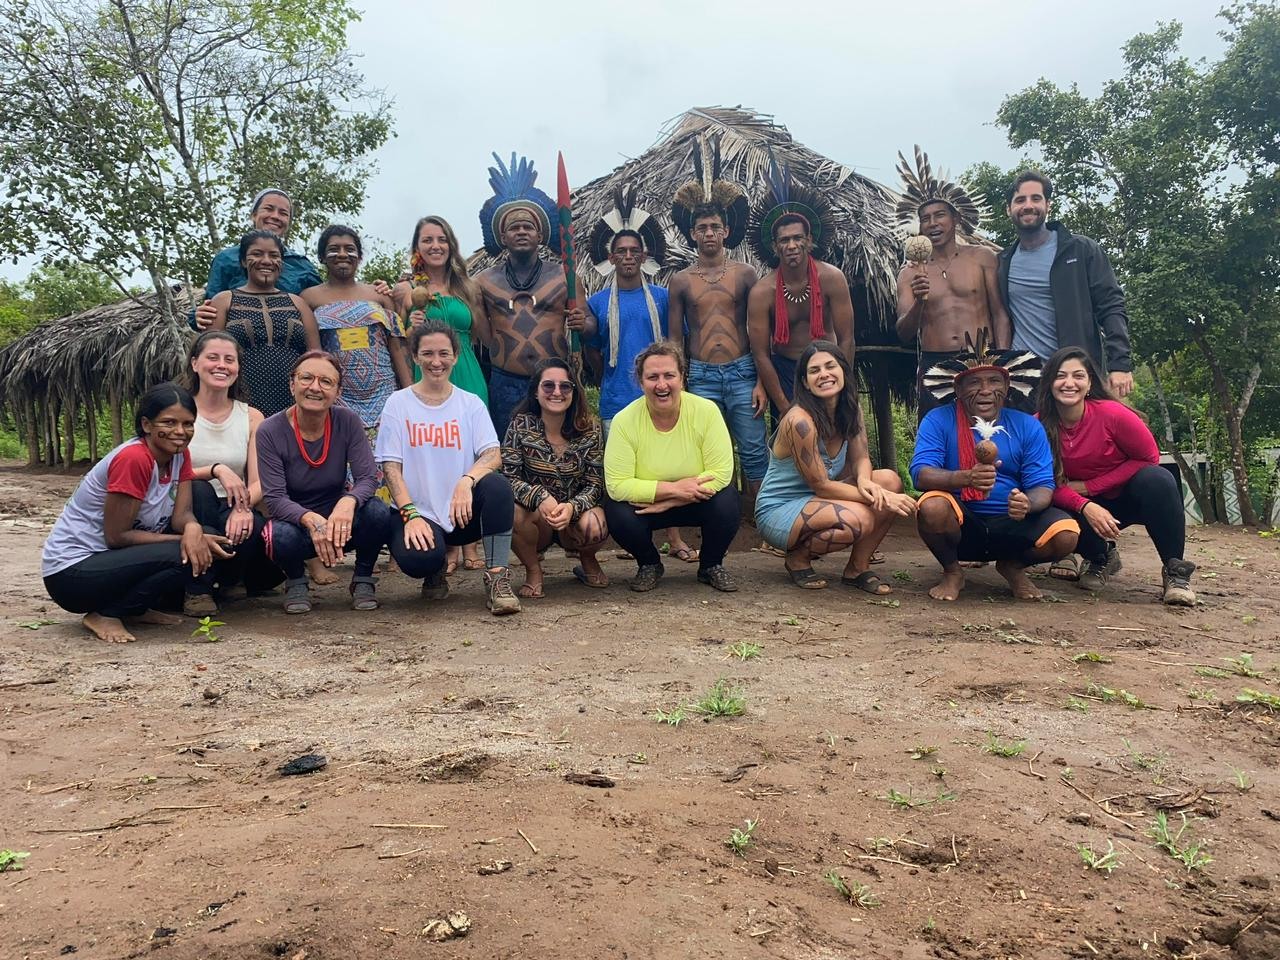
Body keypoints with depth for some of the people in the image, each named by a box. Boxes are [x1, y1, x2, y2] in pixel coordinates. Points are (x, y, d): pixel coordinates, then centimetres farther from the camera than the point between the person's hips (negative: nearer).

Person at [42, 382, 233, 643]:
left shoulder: (180, 455, 0)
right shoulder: (133, 459, -24)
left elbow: (181, 514, -8)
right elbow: (116, 535, -21)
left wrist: (193, 529, -31)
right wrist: (185, 539, -20)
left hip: (114, 556, 8)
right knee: (184, 557, -27)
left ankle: (138, 608, 3)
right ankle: (105, 615, -8)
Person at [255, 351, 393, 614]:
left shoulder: (348, 421, -10)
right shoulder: (270, 431, -15)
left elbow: (368, 477, -16)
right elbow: (274, 498, -20)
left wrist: (348, 502, -40)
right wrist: (311, 520, -41)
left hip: (340, 522, 1)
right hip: (295, 521, -1)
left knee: (378, 512, -30)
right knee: (282, 536, -36)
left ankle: (363, 579, 0)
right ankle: (296, 582, 1)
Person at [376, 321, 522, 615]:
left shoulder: (470, 403, 8)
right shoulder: (399, 403, 5)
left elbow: (493, 455, -6)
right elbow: (391, 466, -2)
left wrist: (467, 481, -28)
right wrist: (411, 514, -17)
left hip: (464, 513, 1)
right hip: (418, 512, -1)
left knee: (497, 484, -31)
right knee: (417, 559, -33)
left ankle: (497, 579, -20)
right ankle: (434, 572, 8)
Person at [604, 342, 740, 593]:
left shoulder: (706, 411, -18)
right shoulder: (624, 421, -19)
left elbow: (722, 473, -21)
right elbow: (617, 485, -22)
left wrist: (667, 502, -26)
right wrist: (673, 488, -30)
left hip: (697, 502, 0)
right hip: (644, 504, 0)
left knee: (726, 503, -28)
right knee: (619, 515, -29)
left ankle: (711, 565, 4)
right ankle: (649, 565, 6)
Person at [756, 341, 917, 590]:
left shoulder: (851, 411, -1)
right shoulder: (800, 421, -25)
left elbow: (860, 458, 0)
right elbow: (821, 486, -23)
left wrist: (864, 480, -25)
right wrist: (878, 498, -25)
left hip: (815, 502, 8)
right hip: (778, 511, -8)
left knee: (890, 480, -11)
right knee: (858, 518, -32)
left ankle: (858, 568, 0)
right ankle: (798, 558, -2)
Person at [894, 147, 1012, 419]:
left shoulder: (982, 257, 7)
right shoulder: (910, 273, 9)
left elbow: (1000, 313, 5)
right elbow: (904, 334, 3)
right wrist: (918, 302, -15)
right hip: (934, 366, 1)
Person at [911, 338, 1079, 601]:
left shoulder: (1027, 426, 0)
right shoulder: (938, 420, -7)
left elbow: (1043, 487, -4)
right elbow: (920, 474, -19)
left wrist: (1027, 503, -30)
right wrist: (966, 477, -38)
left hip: (1011, 524, 2)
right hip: (960, 525, -2)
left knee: (1066, 534, -24)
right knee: (932, 507, -35)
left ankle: (1013, 567, 11)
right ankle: (952, 573, -1)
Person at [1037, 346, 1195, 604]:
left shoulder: (1112, 414, -22)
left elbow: (1149, 458, -12)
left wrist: (1088, 486, -17)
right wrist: (1085, 506, -31)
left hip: (1131, 496, -2)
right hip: (1084, 507, 2)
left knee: (1157, 479, -33)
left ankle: (1175, 570, -16)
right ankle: (1102, 558, 8)